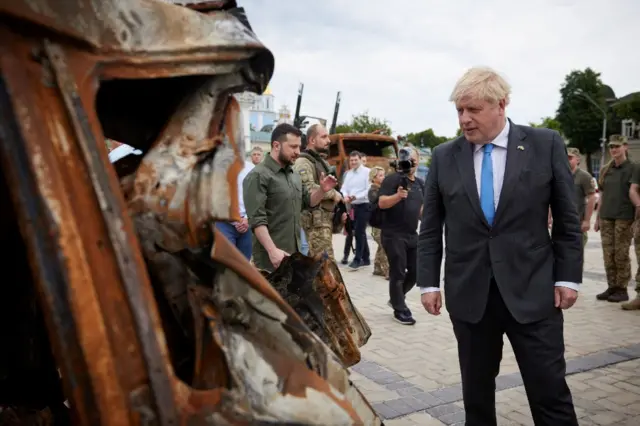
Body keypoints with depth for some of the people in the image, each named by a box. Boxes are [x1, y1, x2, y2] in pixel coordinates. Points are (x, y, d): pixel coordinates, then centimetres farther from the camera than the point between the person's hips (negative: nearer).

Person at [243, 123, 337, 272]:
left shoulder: (294, 175, 14)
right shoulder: (258, 176, -12)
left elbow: (307, 202, 24)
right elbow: (257, 219, -20)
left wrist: (322, 190, 4)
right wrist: (272, 250, -27)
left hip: (294, 253, 8)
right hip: (271, 257, -8)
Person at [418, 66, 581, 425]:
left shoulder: (546, 144, -1)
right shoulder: (444, 157, 3)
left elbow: (567, 218, 3)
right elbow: (431, 227, 6)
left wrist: (568, 276, 0)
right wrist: (428, 282, 2)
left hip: (533, 291, -1)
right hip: (469, 294, 2)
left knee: (551, 392, 5)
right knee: (476, 392, 13)